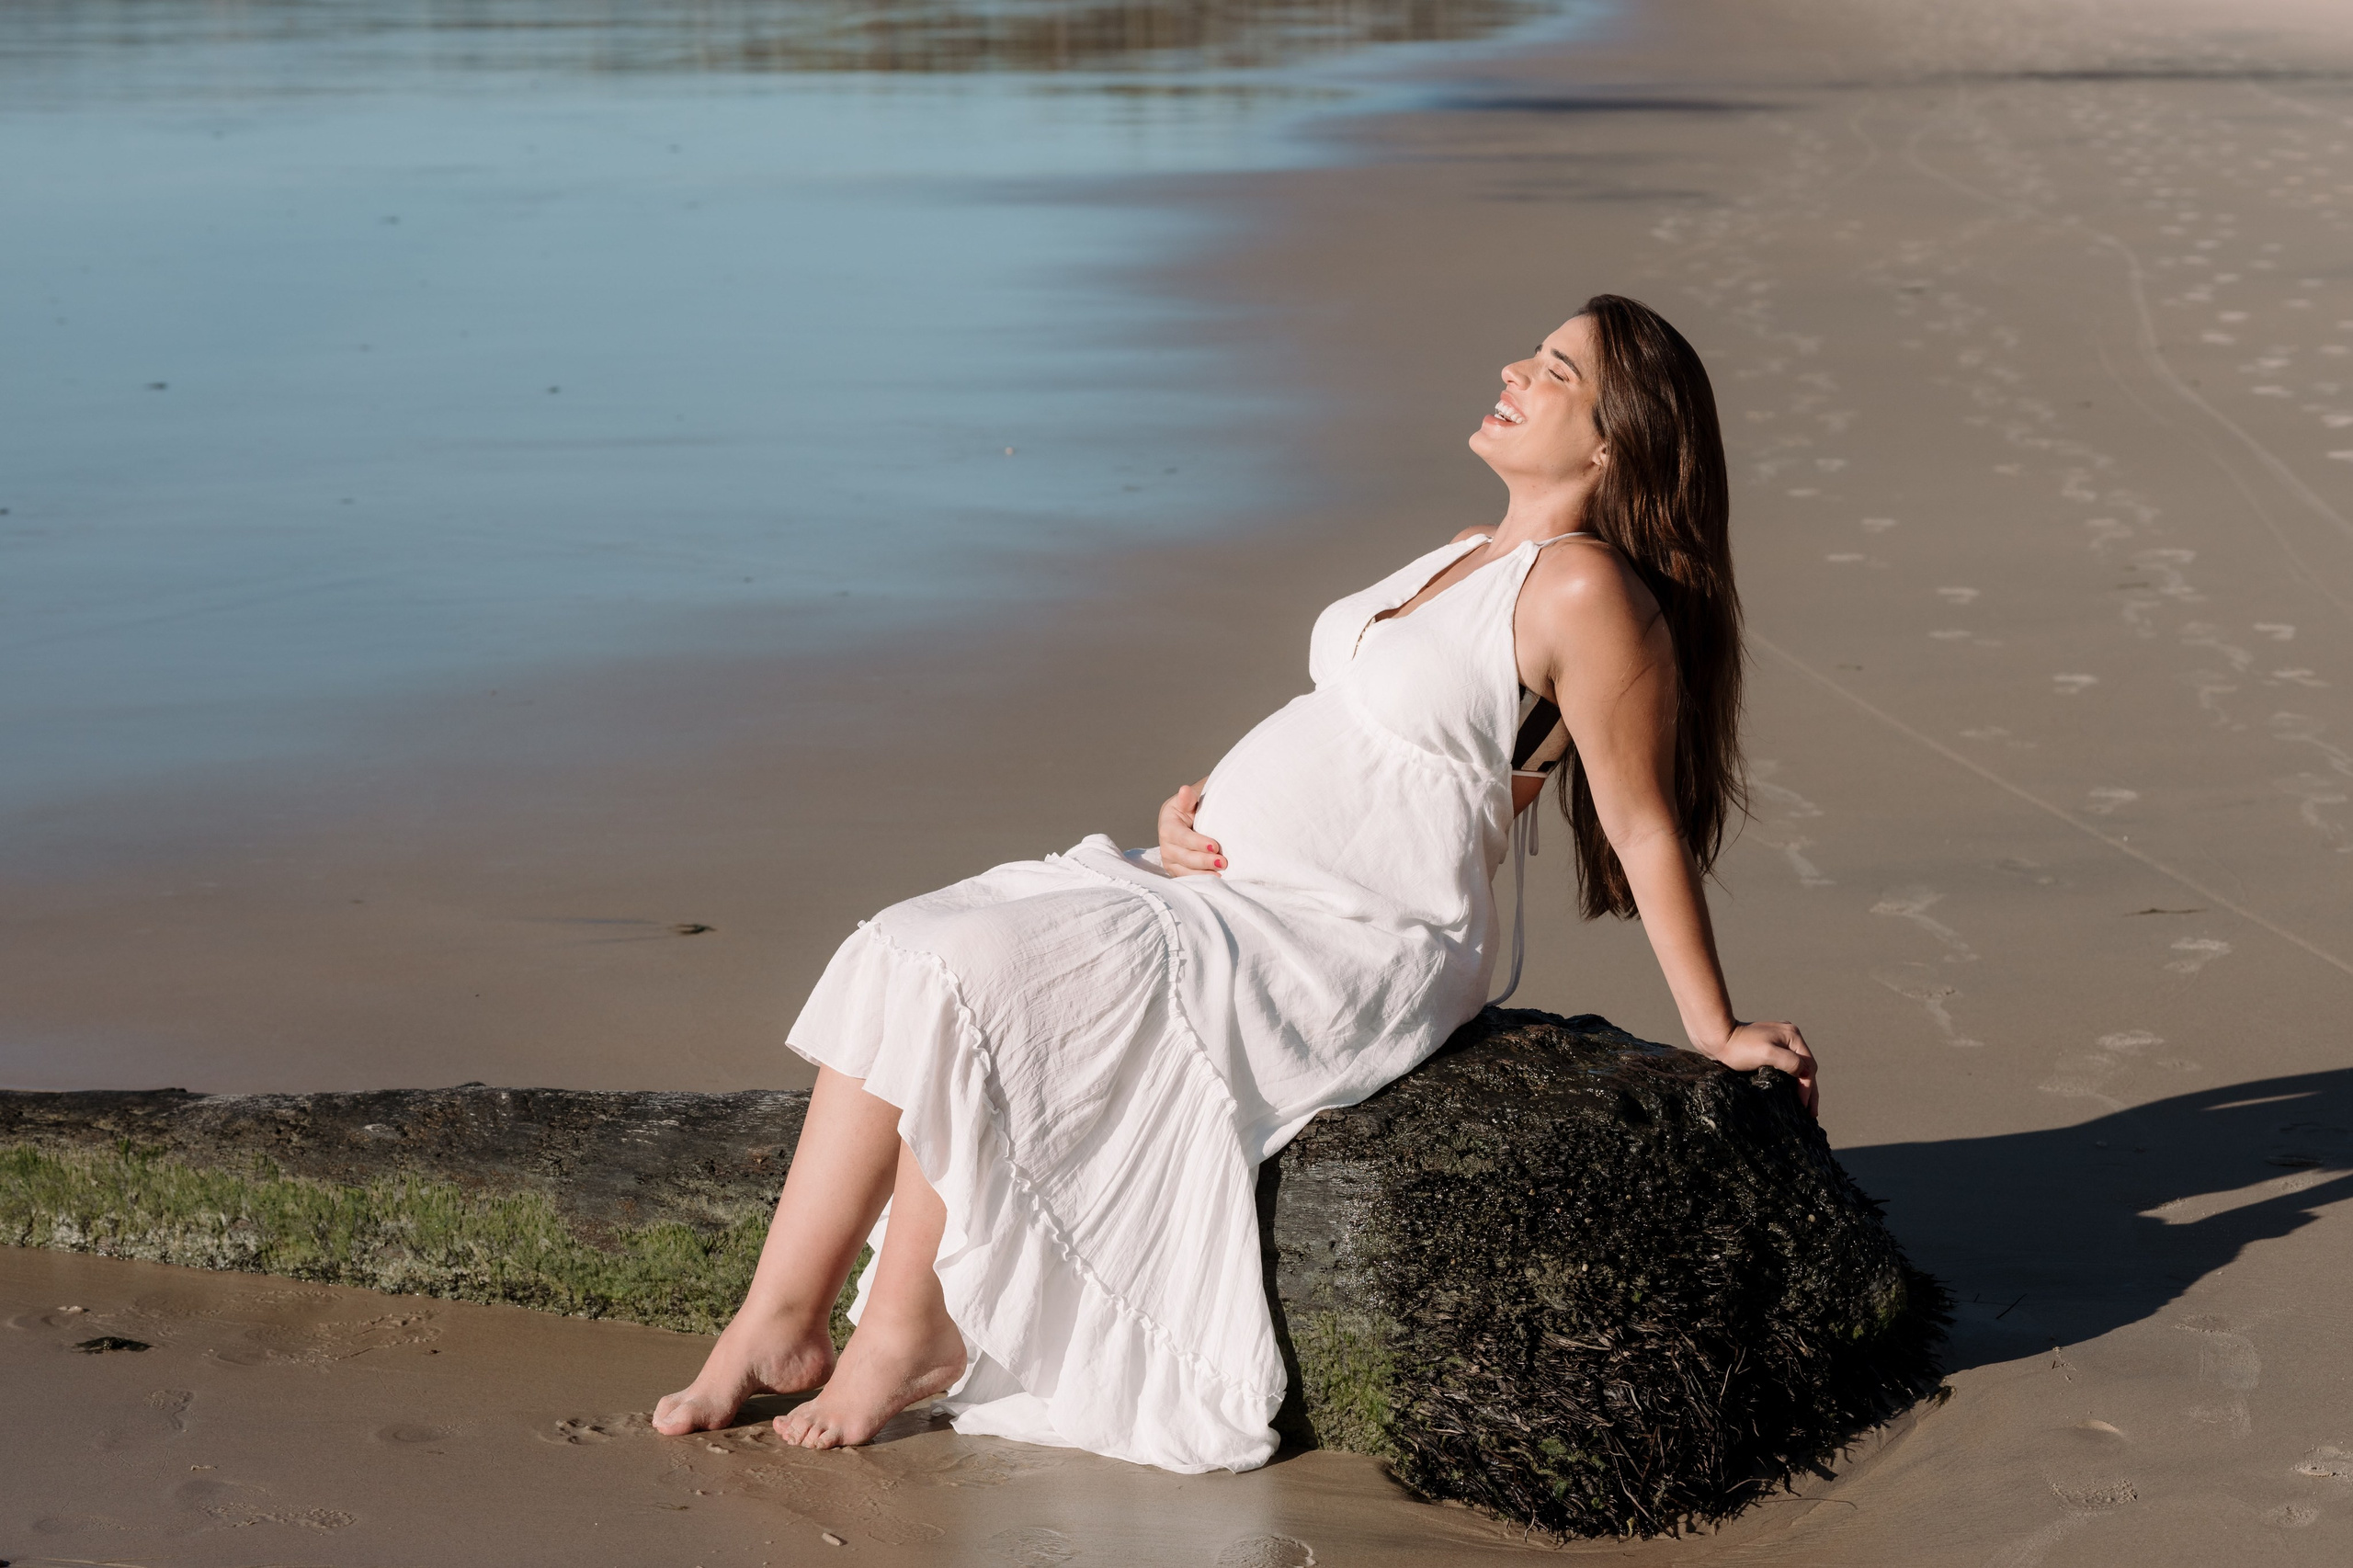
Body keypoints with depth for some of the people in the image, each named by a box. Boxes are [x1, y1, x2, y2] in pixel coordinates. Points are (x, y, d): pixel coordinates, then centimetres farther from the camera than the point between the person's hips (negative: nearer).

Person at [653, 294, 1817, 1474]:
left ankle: (907, 1334, -7)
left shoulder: (1583, 586, -13)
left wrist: (1715, 1032, -5)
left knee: (961, 980, -21)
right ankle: (778, 1327, -5)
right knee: (897, 959, -6)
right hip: (1223, 889, 9)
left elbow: (1642, 825, -8)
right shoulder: (1468, 558, 16)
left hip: (1342, 952, -9)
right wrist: (1201, 806, 8)